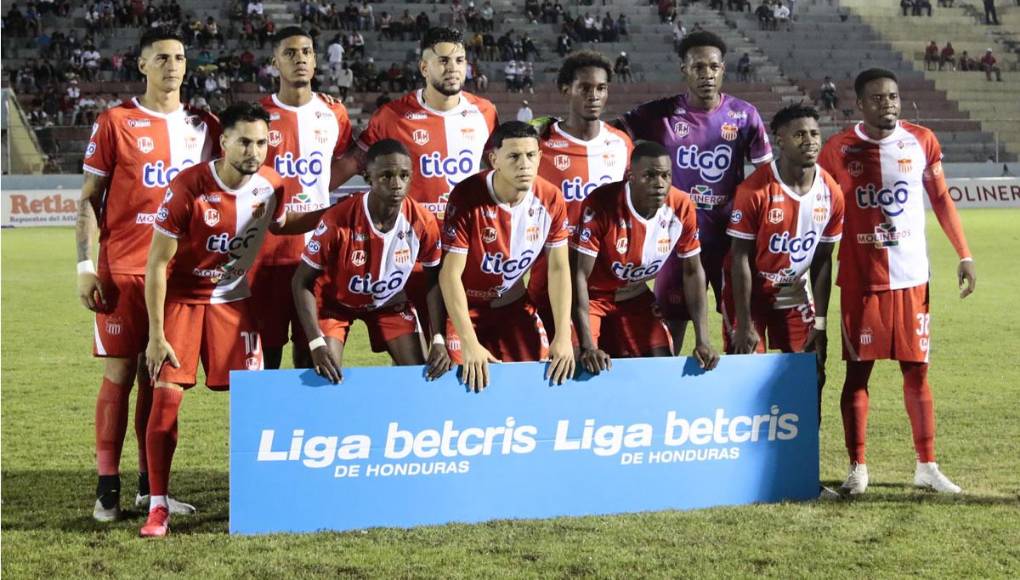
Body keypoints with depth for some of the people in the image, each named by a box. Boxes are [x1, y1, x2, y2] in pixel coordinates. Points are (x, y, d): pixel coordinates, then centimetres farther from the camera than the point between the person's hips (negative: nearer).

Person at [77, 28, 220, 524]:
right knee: (119, 374, -2)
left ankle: (150, 486, 14)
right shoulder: (115, 123, 0)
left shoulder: (203, 126, 10)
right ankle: (108, 488, 4)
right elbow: (88, 199, 1)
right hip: (123, 271, -3)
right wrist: (86, 266, -8)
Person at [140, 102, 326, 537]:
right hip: (182, 296, -4)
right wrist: (156, 335, -18)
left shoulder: (271, 185, -9)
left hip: (233, 299, 4)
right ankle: (158, 505, -5)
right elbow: (157, 264, -17)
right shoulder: (189, 187, -23)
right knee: (167, 395, -13)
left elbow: (280, 224, 17)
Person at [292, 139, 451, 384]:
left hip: (390, 302, 3)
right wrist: (317, 343, -35)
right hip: (336, 301, -3)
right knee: (328, 378, -18)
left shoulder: (423, 222, -25)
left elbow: (435, 280, -9)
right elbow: (302, 281, -25)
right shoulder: (337, 221, -35)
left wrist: (439, 339, -19)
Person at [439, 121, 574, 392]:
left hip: (513, 304, 4)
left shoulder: (551, 200, -13)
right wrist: (470, 344, -33)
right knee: (465, 378, -17)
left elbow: (558, 269, -4)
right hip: (465, 305, -4)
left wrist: (563, 336, -13)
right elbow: (450, 274, -25)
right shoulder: (466, 197, -25)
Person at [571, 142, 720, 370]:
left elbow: (693, 271, -5)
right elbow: (579, 275, -27)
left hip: (634, 297, 4)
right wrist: (588, 346, -34)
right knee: (584, 363, -22)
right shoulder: (601, 205, -31)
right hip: (592, 295, -4)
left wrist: (703, 341, -10)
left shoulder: (682, 208, -17)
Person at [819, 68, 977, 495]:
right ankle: (857, 468, 9)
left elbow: (941, 200, 11)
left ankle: (927, 466, 15)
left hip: (912, 277, 2)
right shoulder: (839, 149, -3)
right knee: (857, 370, 1)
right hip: (861, 279, -2)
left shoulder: (922, 142, 2)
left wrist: (964, 256, 6)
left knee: (916, 370, 7)